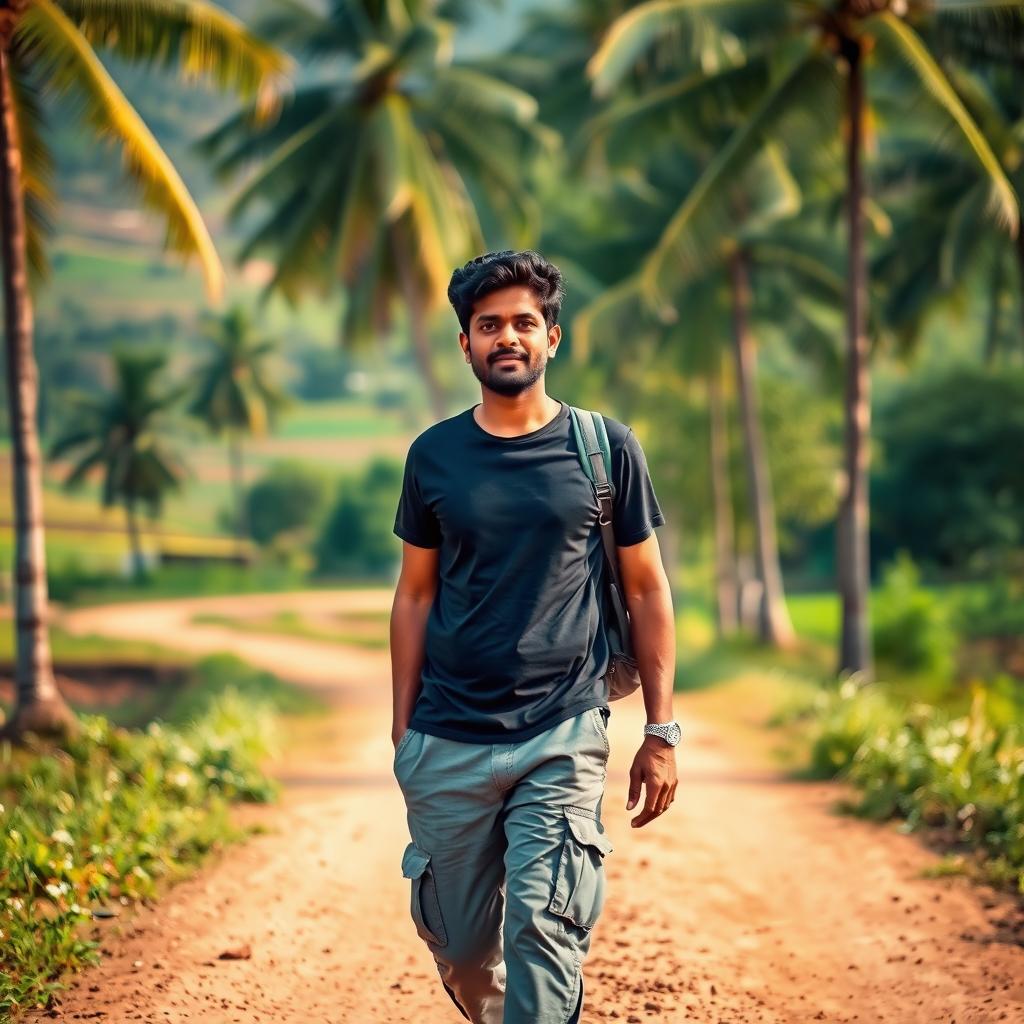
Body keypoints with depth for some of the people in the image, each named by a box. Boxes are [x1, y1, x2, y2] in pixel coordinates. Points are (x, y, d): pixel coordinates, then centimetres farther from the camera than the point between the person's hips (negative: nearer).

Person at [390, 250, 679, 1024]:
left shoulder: (605, 449, 1)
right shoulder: (435, 456, 6)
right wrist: (402, 731, 9)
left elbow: (647, 592, 5)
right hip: (447, 745, 2)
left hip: (563, 740, -2)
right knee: (458, 944, 10)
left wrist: (661, 733, 0)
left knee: (543, 930, -14)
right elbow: (415, 596, 12)